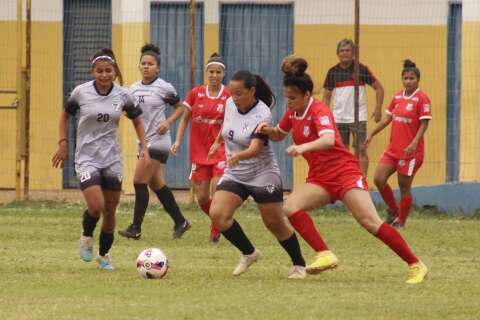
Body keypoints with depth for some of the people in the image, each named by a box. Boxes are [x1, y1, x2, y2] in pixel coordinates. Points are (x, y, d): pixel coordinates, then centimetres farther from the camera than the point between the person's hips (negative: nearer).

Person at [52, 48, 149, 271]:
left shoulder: (122, 96, -2)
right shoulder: (81, 92, -8)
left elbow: (137, 119, 14)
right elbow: (65, 115, 9)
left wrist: (144, 148, 5)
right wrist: (63, 144, 2)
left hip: (112, 160, 3)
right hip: (87, 158, -3)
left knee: (110, 211, 7)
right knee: (96, 206, -20)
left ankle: (104, 255, 27)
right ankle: (86, 237, 12)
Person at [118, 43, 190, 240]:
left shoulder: (164, 88, -7)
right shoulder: (134, 89, 9)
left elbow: (180, 107, 3)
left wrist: (168, 122, -12)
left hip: (157, 141, -7)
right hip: (143, 141, 7)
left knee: (139, 182, -11)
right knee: (157, 185, 11)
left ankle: (136, 228, -7)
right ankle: (180, 222, 23)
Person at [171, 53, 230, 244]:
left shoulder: (229, 96, -4)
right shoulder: (196, 93, 2)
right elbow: (185, 118, 11)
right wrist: (178, 140, 1)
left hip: (221, 151, -3)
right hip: (198, 151, 3)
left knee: (218, 194, -16)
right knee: (202, 198, 3)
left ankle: (216, 230, 5)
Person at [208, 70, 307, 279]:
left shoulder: (262, 115, -23)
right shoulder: (230, 104, -4)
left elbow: (255, 148, -35)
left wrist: (238, 156, -55)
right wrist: (218, 141, 34)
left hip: (262, 176, -6)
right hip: (234, 175, 6)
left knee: (275, 224, 2)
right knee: (217, 214, -14)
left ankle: (299, 265, 24)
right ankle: (249, 253, 6)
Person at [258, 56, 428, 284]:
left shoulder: (319, 111, -18)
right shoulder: (292, 113, 5)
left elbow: (329, 139, -37)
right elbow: (279, 135, 24)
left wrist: (303, 147, -55)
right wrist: (267, 130, 1)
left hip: (344, 172, -7)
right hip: (320, 179, 7)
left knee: (371, 222, -15)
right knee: (290, 207, -18)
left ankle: (416, 265, -7)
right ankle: (325, 255, -22)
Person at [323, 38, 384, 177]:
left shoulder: (362, 69, -2)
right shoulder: (332, 72, 6)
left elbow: (379, 88, 3)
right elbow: (326, 96, 13)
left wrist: (378, 108, -6)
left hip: (358, 117, -3)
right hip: (338, 118, 3)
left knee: (361, 150, -6)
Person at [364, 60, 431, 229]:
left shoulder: (422, 98, -10)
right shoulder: (397, 97, 9)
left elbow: (424, 124, -14)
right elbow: (387, 118, 17)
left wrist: (414, 143, -24)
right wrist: (371, 135, 14)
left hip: (410, 151, -6)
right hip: (393, 148, 6)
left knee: (404, 186, 1)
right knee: (379, 179, -2)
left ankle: (401, 222, 14)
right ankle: (393, 211, 18)